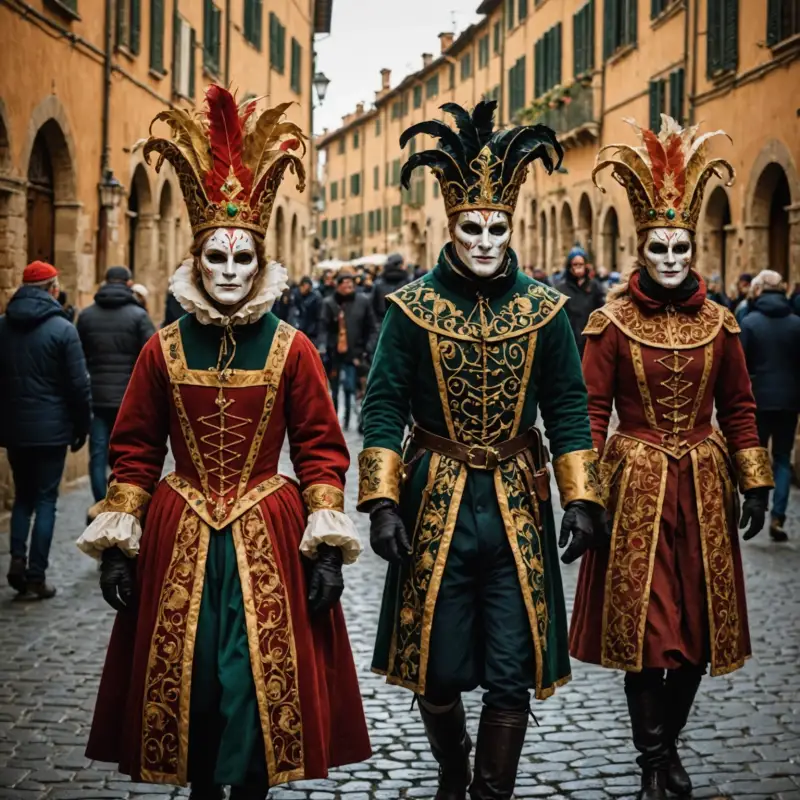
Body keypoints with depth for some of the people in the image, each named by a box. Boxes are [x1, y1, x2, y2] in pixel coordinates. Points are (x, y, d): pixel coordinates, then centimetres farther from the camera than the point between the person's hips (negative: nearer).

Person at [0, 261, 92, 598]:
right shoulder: (62, 329, -11)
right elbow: (78, 385, -11)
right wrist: (82, 426, 1)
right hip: (51, 429, -4)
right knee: (45, 499, 4)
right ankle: (36, 574, 3)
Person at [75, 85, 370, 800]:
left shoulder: (291, 349, -1)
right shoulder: (163, 350, 2)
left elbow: (320, 448, 0)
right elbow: (134, 449, 6)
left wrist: (327, 545, -6)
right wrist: (118, 542, 1)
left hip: (267, 536, -1)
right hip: (179, 538, 1)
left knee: (259, 686, 1)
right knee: (188, 685, 8)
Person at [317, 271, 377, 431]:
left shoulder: (363, 302, 0)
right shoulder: (329, 303, -3)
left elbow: (372, 329, 3)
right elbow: (323, 328, -7)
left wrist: (368, 350, -5)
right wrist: (322, 348, -20)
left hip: (354, 353, 0)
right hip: (334, 353, 0)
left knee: (350, 389, -3)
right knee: (334, 390, 12)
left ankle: (347, 421, 8)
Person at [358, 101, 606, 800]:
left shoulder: (544, 310, 1)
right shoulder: (412, 309, -3)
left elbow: (569, 409, 5)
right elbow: (384, 408, -3)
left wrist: (582, 500, -1)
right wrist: (382, 502, -11)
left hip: (518, 505, 1)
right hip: (436, 503, -1)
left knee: (511, 676, 2)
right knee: (438, 671, 9)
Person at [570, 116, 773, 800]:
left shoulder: (718, 322, 5)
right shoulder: (612, 322, -4)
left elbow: (739, 408, 9)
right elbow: (592, 410, -6)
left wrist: (755, 484, 5)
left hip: (702, 484, 3)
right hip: (636, 484, -3)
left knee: (700, 623, 8)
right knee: (644, 623, -2)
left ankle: (669, 742, 27)